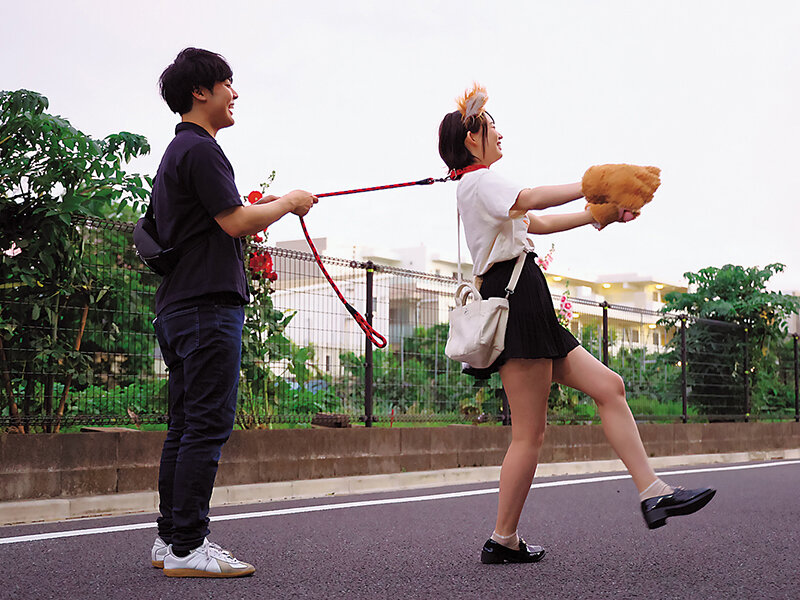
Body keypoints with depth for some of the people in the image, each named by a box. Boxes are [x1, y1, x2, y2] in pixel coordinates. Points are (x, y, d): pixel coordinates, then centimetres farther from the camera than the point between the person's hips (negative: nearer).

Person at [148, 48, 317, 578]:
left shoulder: (176, 152, 23)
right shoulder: (201, 150, -9)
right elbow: (237, 222, -16)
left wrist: (252, 212, 20)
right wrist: (288, 203, -1)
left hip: (177, 306, 11)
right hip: (209, 303, -10)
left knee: (185, 425, 11)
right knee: (209, 425, -9)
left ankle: (171, 538, 16)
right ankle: (186, 548, -6)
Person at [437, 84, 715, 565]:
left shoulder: (482, 188, 27)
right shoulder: (479, 181, -3)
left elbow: (539, 223, 28)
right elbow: (530, 200, -22)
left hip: (527, 309, 10)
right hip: (514, 300, -10)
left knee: (610, 387, 4)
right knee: (530, 434, -7)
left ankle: (653, 493, 3)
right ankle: (503, 540, 3)